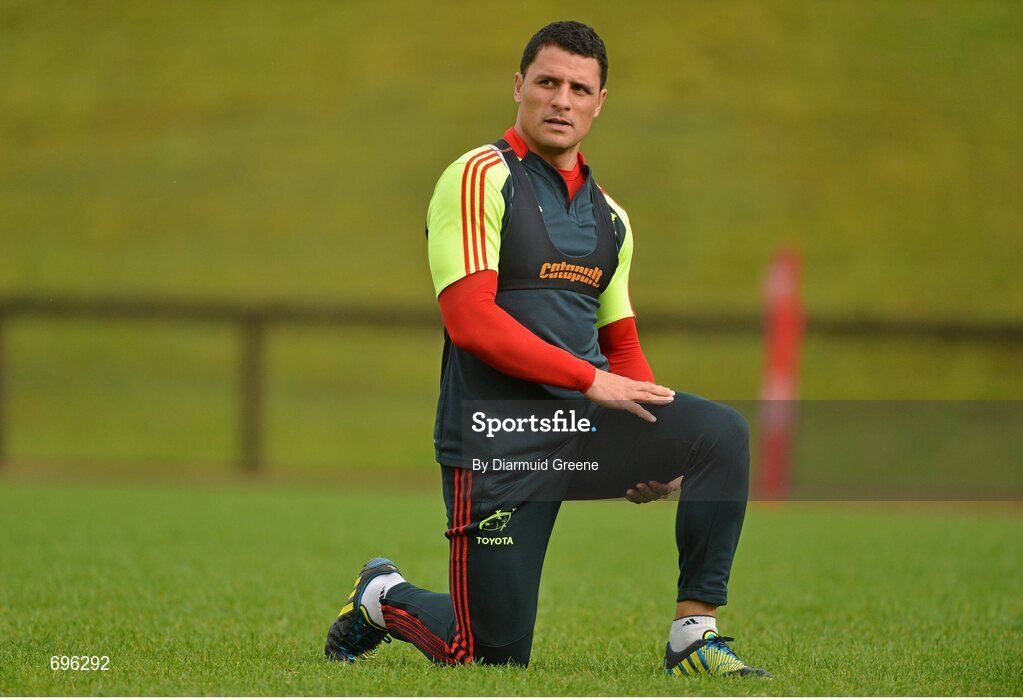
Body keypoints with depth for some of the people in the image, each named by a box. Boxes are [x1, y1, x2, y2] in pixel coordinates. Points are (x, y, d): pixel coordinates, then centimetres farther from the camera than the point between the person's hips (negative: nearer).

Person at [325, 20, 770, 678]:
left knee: (722, 431, -21)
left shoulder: (608, 216, 16)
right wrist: (591, 381, -19)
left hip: (588, 425, 6)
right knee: (493, 653, -3)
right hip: (500, 438, -6)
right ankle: (381, 596, 29)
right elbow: (471, 320, -17)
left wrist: (659, 449, 4)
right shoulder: (481, 178, -6)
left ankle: (694, 635, -15)